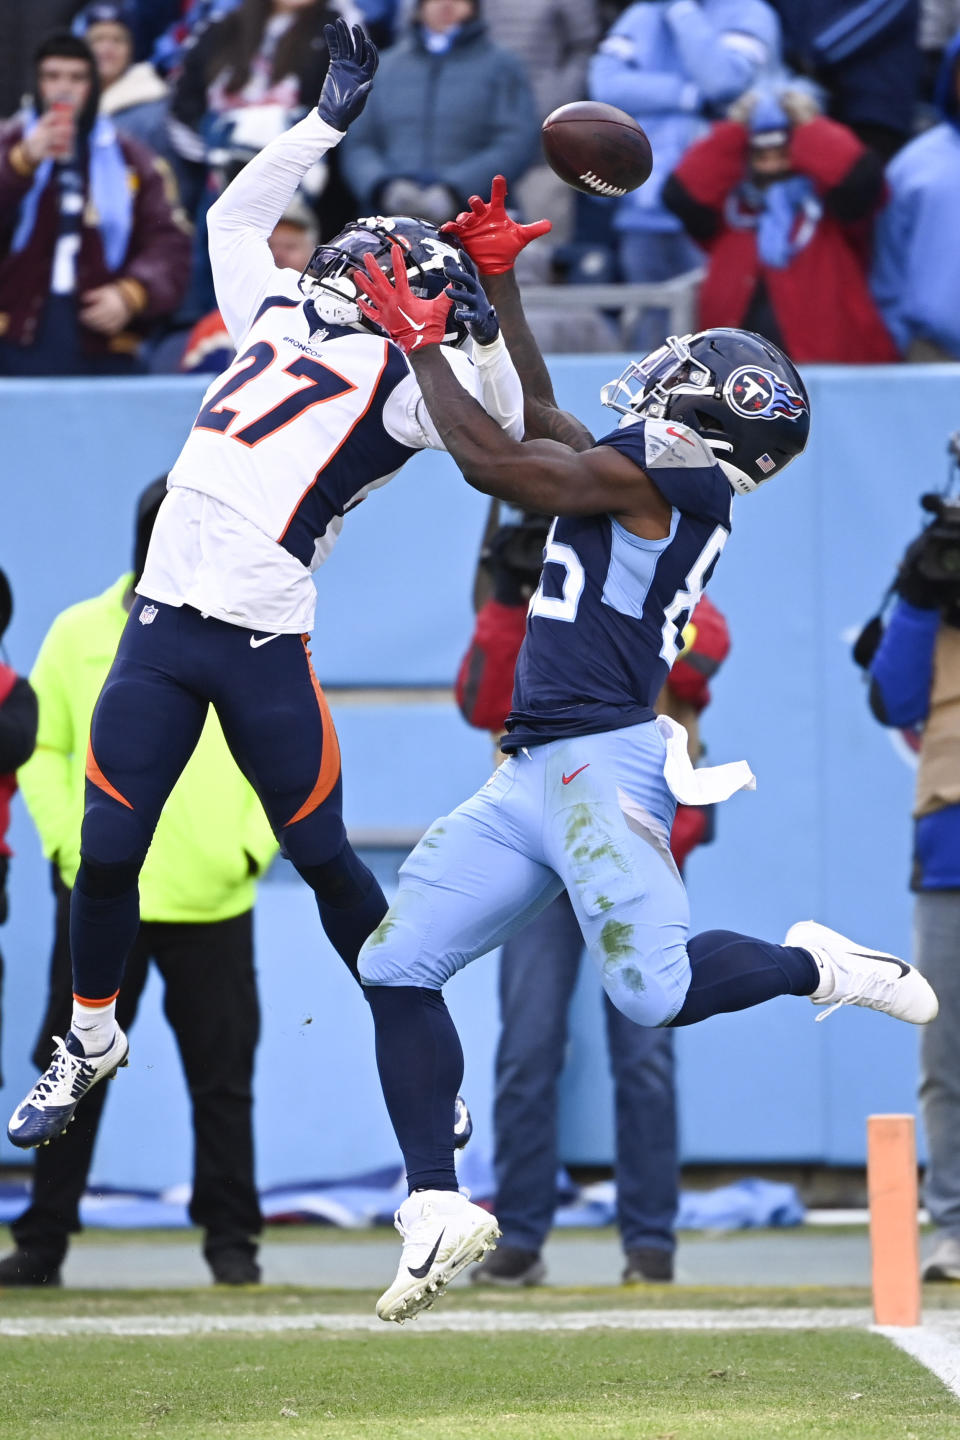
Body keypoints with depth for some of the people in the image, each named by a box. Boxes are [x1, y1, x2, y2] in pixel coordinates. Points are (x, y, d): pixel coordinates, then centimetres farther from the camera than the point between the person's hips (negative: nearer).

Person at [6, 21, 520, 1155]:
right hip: (161, 628, 4)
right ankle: (91, 1039, 22)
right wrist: (327, 121, 27)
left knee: (323, 860, 1)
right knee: (106, 852, 2)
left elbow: (501, 429, -16)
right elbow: (235, 215, 30)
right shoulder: (275, 316, 16)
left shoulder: (401, 381, 0)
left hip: (265, 650, -4)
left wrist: (483, 328, -28)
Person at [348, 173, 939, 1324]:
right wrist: (498, 285, 36)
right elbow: (539, 427, 34)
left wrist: (421, 342, 1)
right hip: (533, 782, 10)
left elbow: (495, 463, -11)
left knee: (654, 991, -18)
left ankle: (816, 967, 10)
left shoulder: (660, 470, -7)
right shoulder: (636, 478, 20)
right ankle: (437, 1208, -1)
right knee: (397, 967, 0)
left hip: (601, 765, -10)